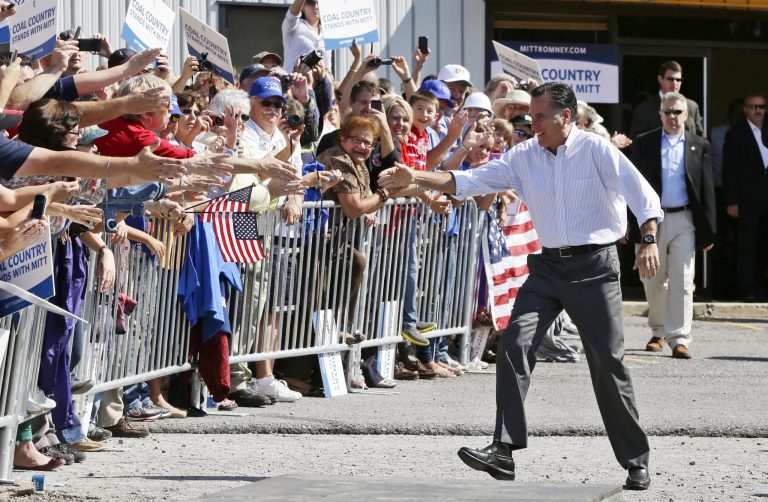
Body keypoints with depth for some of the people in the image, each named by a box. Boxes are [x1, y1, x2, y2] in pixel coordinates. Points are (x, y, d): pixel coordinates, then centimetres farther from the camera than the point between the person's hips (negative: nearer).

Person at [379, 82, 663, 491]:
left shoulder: (597, 150, -7)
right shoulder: (524, 156, 5)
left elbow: (644, 196, -8)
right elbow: (469, 181, 2)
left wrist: (649, 241, -21)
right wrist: (415, 178, -9)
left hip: (594, 266, -4)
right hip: (548, 265, 4)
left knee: (608, 362, -4)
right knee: (515, 343, -14)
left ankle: (635, 461, 9)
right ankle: (504, 449, -16)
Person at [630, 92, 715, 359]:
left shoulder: (698, 146, 7)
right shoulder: (644, 144, 6)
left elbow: (706, 190, 6)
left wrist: (707, 231, 2)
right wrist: (629, 225, -1)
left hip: (683, 220, -1)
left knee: (682, 281, -7)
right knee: (653, 281, 8)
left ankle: (679, 339, -7)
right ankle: (659, 332, 26)